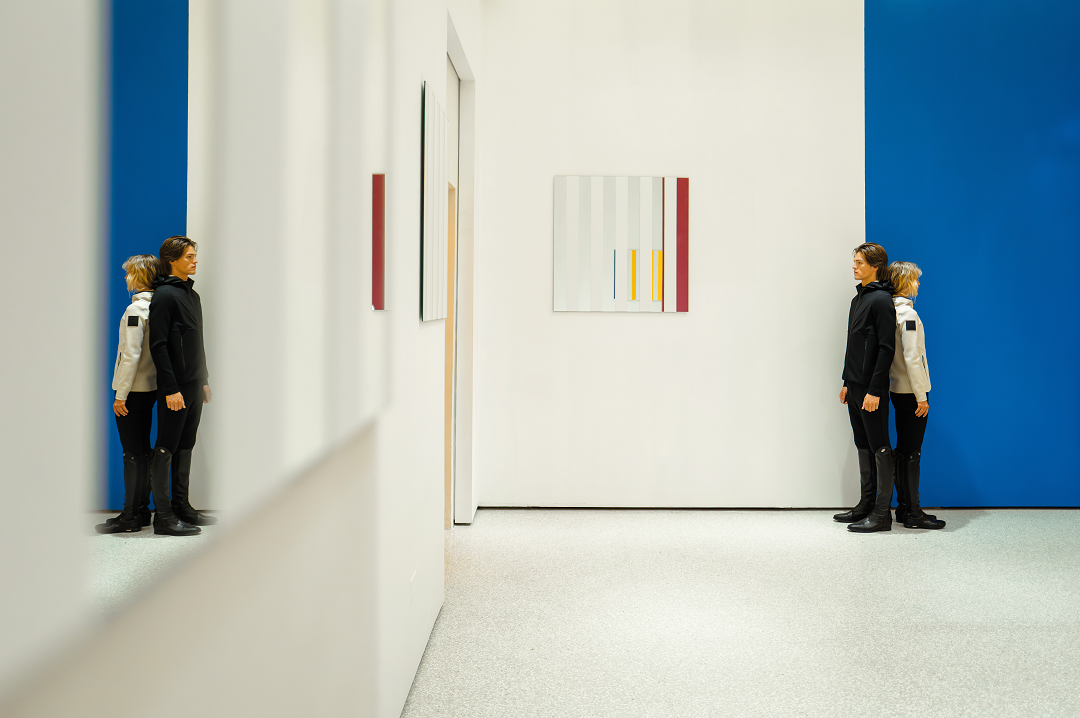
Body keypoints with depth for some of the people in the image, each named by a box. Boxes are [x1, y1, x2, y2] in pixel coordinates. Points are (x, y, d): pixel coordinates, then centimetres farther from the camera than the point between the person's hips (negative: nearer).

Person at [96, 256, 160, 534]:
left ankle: (130, 516, 1)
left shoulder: (135, 309, -16)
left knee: (132, 453, -4)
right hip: (151, 386, 8)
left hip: (134, 390, -8)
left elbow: (131, 355, -20)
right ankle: (142, 510, 20)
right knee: (143, 450, 13)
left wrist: (120, 395, -17)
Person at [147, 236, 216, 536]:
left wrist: (204, 380, 19)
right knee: (166, 449, -3)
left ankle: (182, 507, 21)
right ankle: (164, 516, 1)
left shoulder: (192, 294, 16)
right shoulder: (165, 295, -11)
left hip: (194, 386, 9)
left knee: (185, 447, 13)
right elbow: (158, 345, -17)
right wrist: (171, 388, -21)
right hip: (175, 389, -9)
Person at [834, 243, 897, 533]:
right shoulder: (858, 298, 16)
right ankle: (866, 505, 23)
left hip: (871, 390, -10)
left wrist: (874, 390, -21)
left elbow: (886, 348, -18)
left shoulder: (881, 300, -13)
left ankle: (882, 513, 2)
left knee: (879, 449, -3)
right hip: (855, 388, 10)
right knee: (863, 447, 14)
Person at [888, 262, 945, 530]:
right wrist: (921, 396, -16)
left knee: (903, 450, 12)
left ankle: (903, 507, 18)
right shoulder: (908, 314, -16)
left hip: (898, 391, 9)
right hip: (911, 392, -9)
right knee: (912, 453, -4)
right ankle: (913, 513, 0)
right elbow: (911, 358, -20)